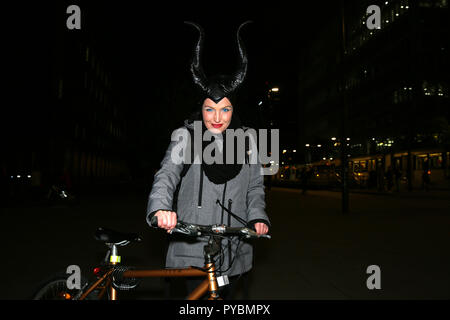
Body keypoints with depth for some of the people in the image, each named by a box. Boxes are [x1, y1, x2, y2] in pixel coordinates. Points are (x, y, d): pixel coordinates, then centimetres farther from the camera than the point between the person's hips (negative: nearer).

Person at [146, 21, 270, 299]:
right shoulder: (187, 136, -4)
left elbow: (255, 185, 11)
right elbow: (168, 172, -18)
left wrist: (258, 216, -6)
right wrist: (162, 207, -38)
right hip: (194, 247, -3)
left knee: (226, 296, 19)